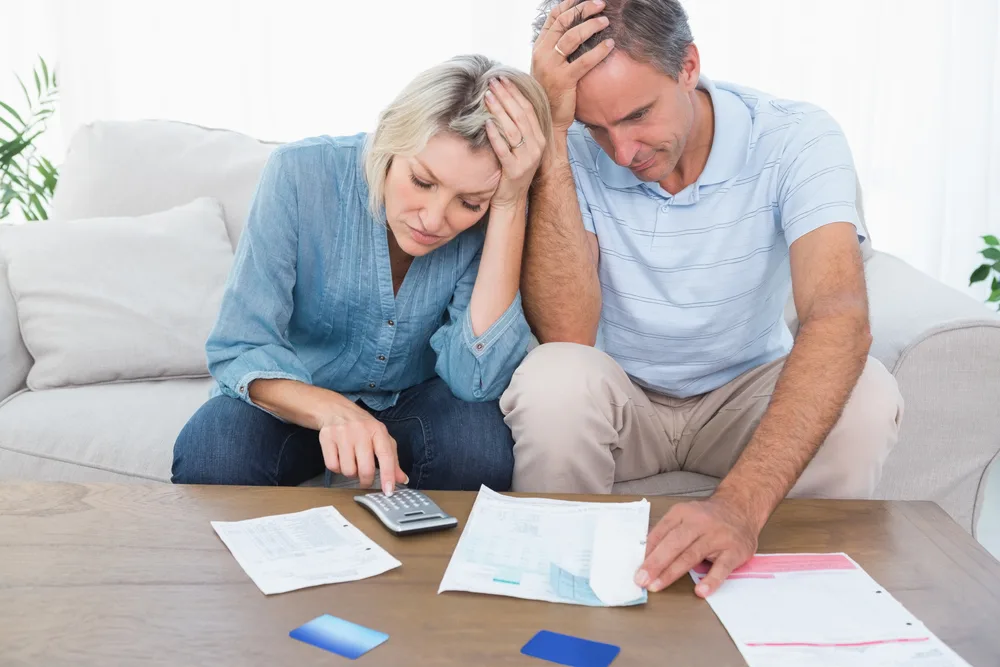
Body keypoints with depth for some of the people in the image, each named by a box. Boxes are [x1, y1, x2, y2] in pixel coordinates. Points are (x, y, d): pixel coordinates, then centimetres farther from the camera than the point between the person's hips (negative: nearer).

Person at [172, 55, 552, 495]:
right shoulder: (300, 174, -23)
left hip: (412, 402, 2)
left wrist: (510, 205, -35)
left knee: (479, 442, -31)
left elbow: (474, 379, -30)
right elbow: (240, 351, -21)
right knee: (210, 453, -32)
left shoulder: (492, 221, -19)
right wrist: (330, 409, -42)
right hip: (294, 400, -1)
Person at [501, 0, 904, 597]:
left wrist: (742, 502, -51)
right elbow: (566, 334, -28)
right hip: (619, 399, 0)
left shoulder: (797, 139, -19)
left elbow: (840, 314, -35)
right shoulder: (573, 154, -16)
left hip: (745, 395, 1)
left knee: (867, 398, -29)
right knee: (554, 379, -33)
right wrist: (551, 133, -34)